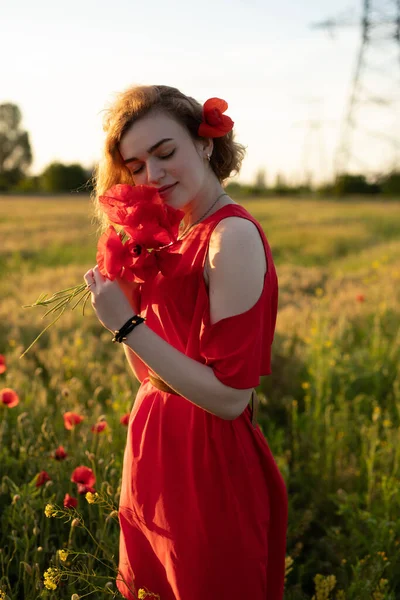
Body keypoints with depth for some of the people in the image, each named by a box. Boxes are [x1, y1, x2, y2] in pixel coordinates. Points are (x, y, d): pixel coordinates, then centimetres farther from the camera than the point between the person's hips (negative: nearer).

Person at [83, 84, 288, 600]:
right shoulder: (184, 237, 7)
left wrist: (126, 323, -22)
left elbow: (230, 397, -23)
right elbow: (150, 372, 8)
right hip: (157, 460, 8)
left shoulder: (235, 235, -19)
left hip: (208, 469, -8)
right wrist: (121, 290, -2)